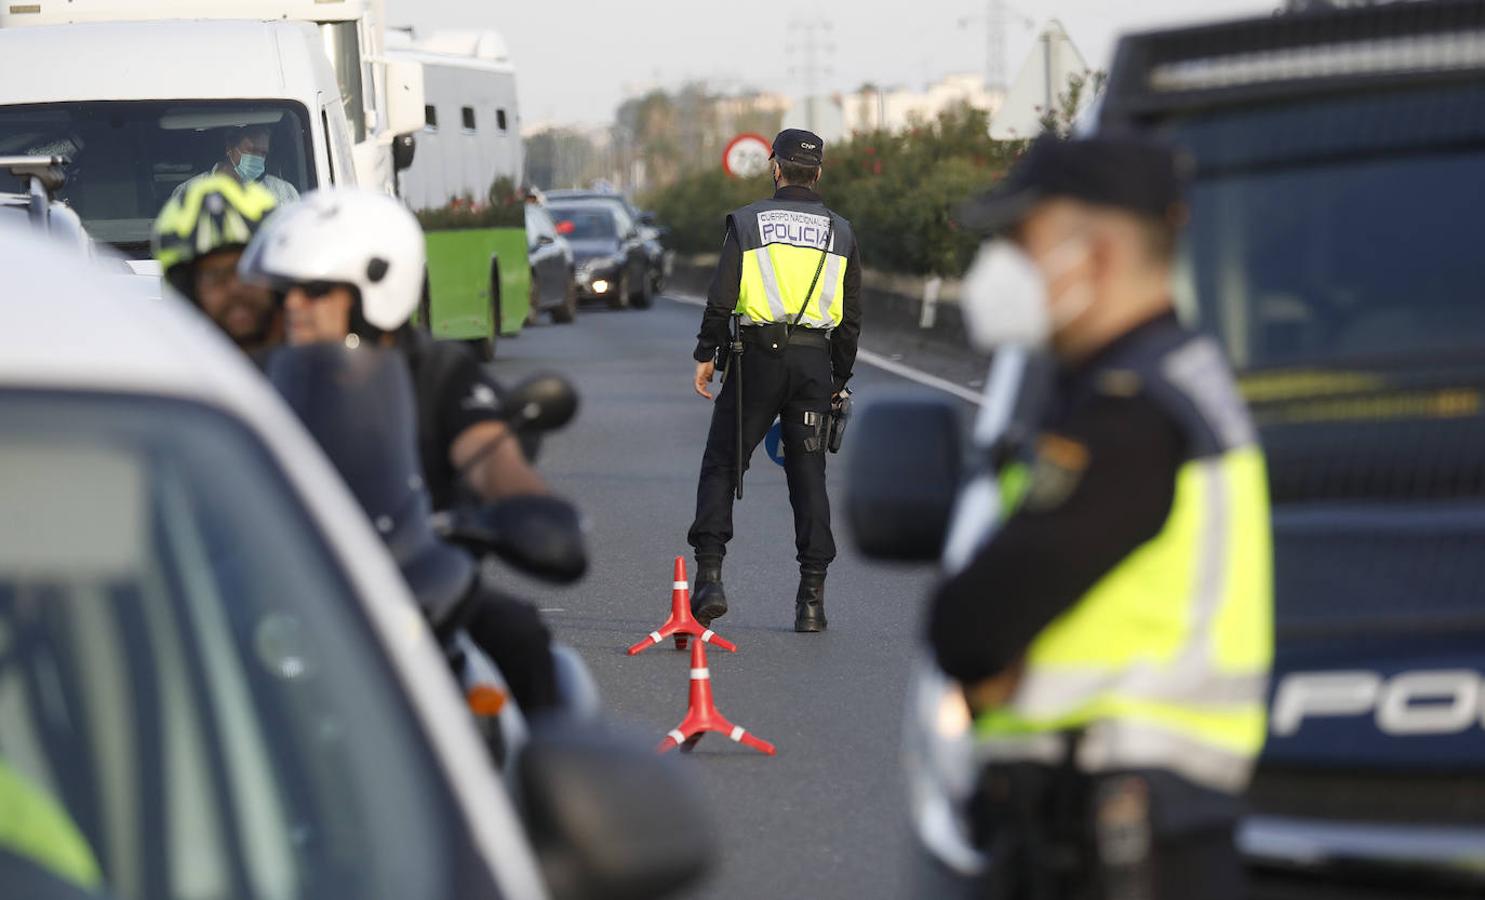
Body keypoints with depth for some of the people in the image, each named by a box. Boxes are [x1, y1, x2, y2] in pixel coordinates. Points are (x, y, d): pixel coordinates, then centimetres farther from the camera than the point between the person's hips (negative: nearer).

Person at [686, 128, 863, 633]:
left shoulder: (748, 222, 0)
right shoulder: (839, 233, 10)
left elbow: (721, 297, -6)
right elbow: (851, 316, 11)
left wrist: (705, 355, 3)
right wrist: (840, 378, 19)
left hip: (758, 356, -2)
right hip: (815, 361, 3)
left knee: (721, 465, 6)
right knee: (809, 475, 5)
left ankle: (709, 577, -4)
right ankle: (812, 599, 1)